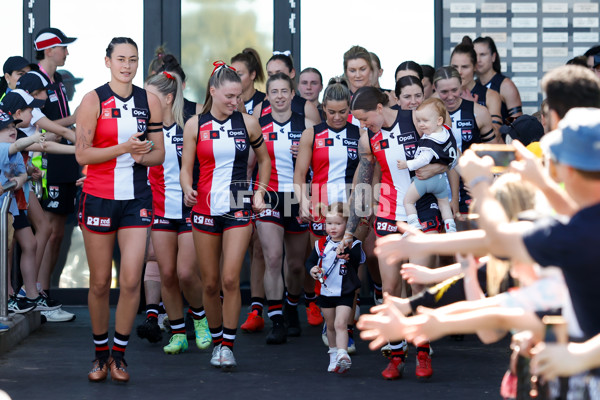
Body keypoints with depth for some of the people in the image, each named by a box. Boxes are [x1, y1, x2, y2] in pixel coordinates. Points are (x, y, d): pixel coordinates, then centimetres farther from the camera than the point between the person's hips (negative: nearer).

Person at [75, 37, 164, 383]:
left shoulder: (150, 101, 6)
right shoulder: (93, 101, -3)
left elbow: (159, 153, 10)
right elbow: (82, 154, -8)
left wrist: (142, 155, -12)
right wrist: (123, 148, -20)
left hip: (136, 198, 2)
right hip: (99, 197, -2)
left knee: (131, 280, -10)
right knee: (100, 282, 4)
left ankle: (120, 354, 5)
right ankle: (101, 353, 21)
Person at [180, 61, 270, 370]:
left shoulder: (248, 124, 3)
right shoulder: (195, 125, 2)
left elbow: (264, 159, 18)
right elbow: (186, 168, 2)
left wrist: (260, 192, 9)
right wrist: (188, 190, -18)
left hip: (238, 209, -1)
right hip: (205, 210, 1)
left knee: (230, 279, -12)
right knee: (210, 283, 4)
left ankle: (228, 344, -4)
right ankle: (216, 340, 21)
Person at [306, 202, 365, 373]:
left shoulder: (353, 244, -10)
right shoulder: (321, 244, 2)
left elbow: (360, 259, -27)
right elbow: (310, 260, 11)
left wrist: (348, 250, -45)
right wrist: (312, 269, -11)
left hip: (345, 293, -5)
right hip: (326, 292, 5)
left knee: (340, 324, -19)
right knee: (330, 326, 17)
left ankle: (343, 355, -30)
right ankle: (334, 355, 34)